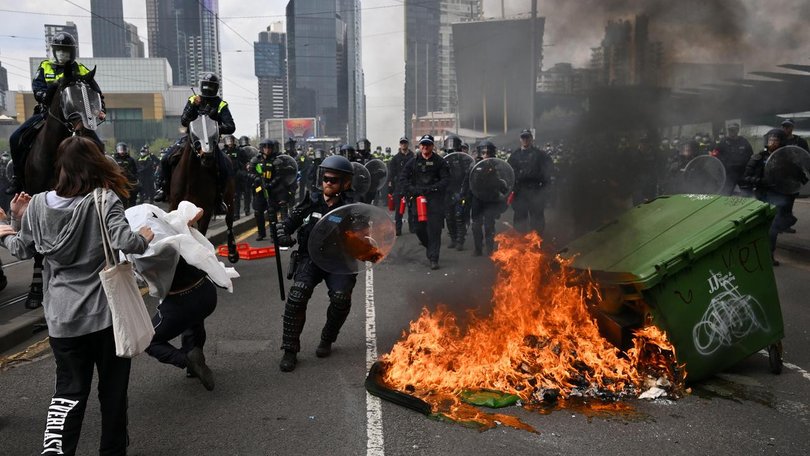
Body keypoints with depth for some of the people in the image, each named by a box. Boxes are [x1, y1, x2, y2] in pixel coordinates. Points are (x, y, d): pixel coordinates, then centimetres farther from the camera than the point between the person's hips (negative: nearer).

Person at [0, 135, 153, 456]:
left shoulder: (38, 204, 0)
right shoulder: (105, 199, -12)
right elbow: (123, 242, -25)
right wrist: (144, 237, -5)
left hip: (61, 316, 3)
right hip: (106, 311, -3)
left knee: (69, 389, 14)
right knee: (112, 387, 15)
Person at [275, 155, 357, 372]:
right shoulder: (310, 203, 1)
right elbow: (285, 224, 8)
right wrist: (283, 235, -14)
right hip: (310, 258, 1)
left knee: (341, 297, -25)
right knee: (298, 293, -25)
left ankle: (327, 340, 5)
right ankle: (290, 350, -11)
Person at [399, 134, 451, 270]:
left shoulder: (439, 161, 4)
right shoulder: (413, 161, 10)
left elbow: (446, 180, -2)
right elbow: (402, 178, 8)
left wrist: (431, 188, -14)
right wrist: (413, 190, -7)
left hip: (435, 198, -2)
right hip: (417, 198, 3)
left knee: (434, 229, -8)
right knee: (419, 228, 5)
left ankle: (433, 258, -2)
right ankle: (429, 247, 33)